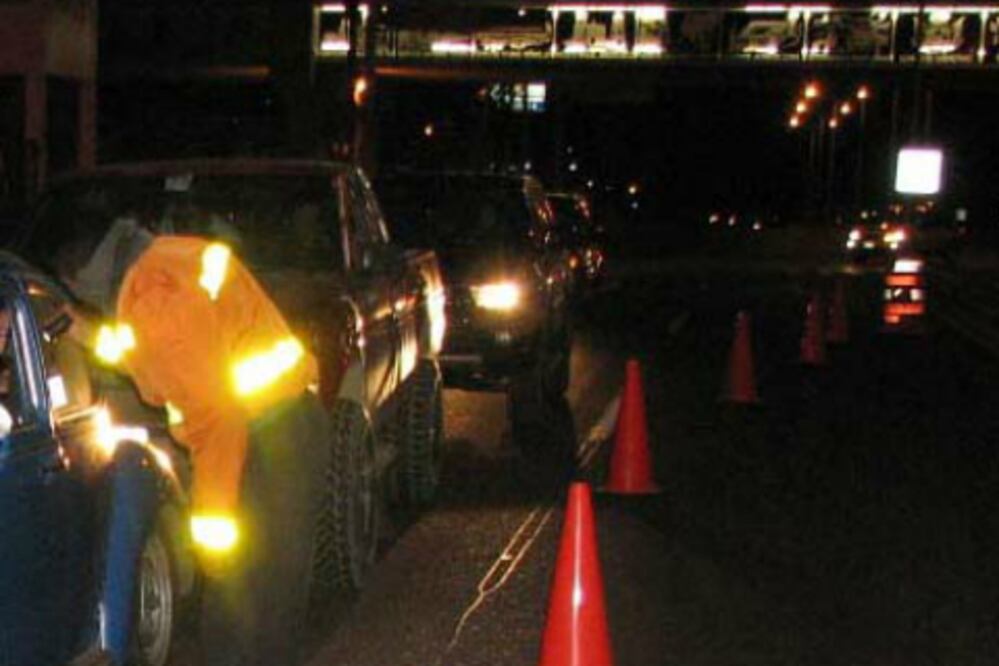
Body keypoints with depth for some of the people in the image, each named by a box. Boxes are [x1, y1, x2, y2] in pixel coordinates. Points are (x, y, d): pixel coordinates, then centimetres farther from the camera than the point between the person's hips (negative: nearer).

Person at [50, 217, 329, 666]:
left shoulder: (150, 296, -17)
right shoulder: (172, 256, 14)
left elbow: (214, 414, -22)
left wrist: (213, 519, -17)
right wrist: (97, 338, 23)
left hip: (266, 443, -10)